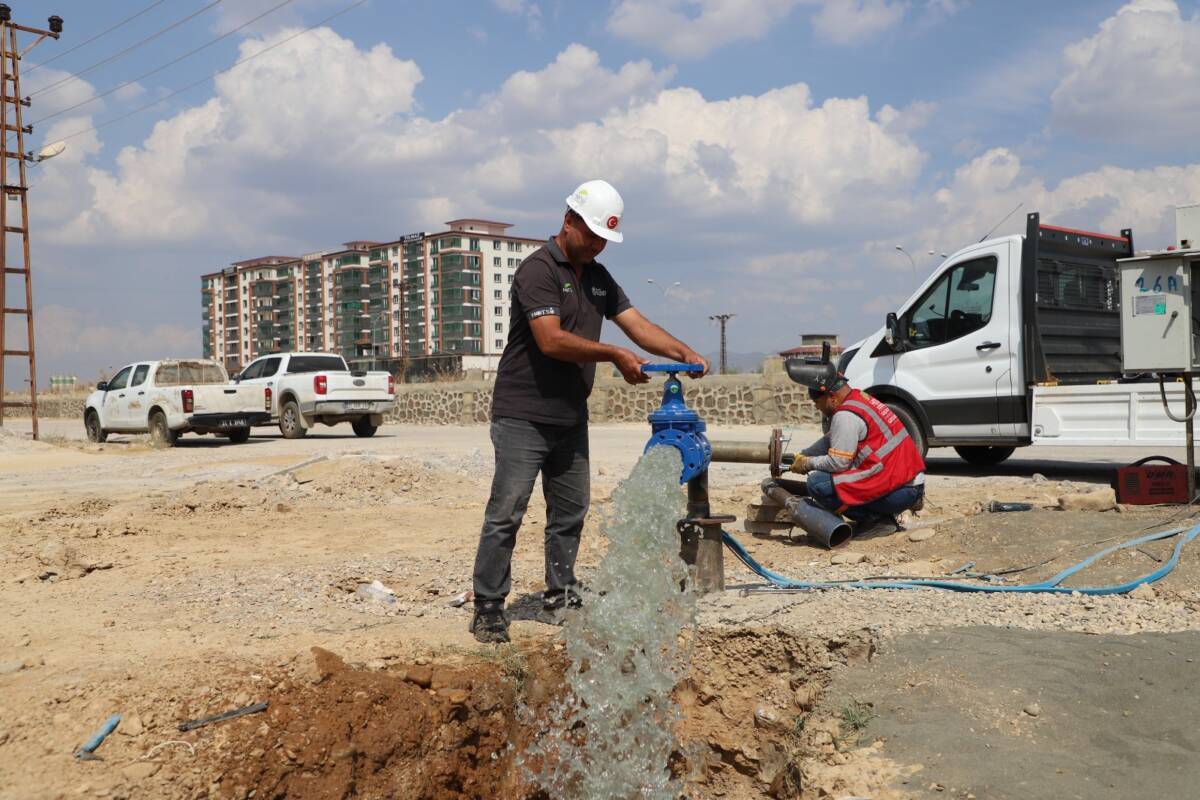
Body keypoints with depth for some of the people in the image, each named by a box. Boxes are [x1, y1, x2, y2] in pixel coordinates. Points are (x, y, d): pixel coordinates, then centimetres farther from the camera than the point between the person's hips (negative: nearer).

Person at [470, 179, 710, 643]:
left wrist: (683, 353, -7)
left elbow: (638, 325, 9)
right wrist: (615, 356, -20)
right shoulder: (539, 269, -12)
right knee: (506, 513, -5)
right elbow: (552, 340, -23)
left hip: (571, 418, 8)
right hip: (523, 417, -8)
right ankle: (488, 609, 3)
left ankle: (560, 597, 24)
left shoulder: (598, 277, 14)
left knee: (571, 512, 12)